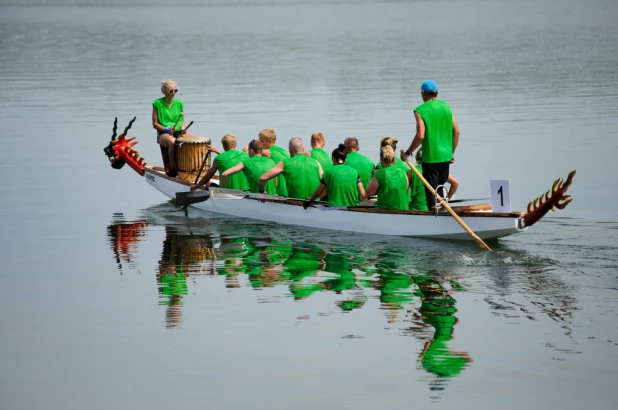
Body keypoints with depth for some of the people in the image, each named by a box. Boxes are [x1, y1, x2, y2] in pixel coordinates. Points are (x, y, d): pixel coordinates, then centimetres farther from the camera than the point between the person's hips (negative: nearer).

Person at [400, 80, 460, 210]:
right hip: (445, 156, 5)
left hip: (430, 157, -5)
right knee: (440, 189, 19)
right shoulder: (446, 107, 5)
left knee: (431, 191, 2)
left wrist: (408, 153, -6)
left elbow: (420, 136, -18)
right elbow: (456, 132, 5)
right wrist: (452, 152, 16)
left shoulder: (420, 110, -10)